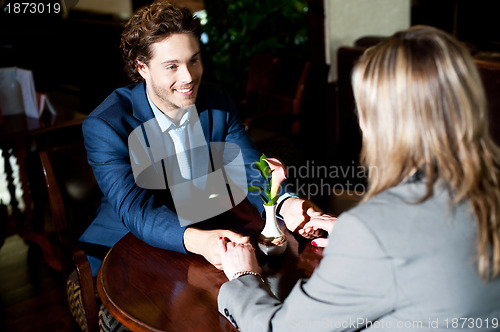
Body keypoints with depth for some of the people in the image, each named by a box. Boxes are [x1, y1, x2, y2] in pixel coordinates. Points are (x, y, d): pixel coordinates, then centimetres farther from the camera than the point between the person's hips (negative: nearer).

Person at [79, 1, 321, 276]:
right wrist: (195, 240, -47)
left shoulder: (219, 104, -2)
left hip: (208, 238, 3)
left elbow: (249, 170, -5)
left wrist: (286, 204, -28)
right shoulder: (103, 126, -18)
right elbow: (135, 210, -27)